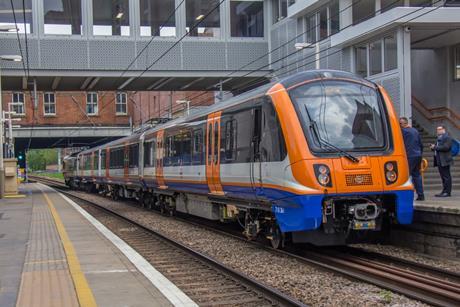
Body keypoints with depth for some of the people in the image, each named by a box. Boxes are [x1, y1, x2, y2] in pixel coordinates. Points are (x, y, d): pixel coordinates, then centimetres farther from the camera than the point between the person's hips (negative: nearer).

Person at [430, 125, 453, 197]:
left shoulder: (447, 137, -8)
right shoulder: (439, 138, 21)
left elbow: (446, 147, -20)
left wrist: (435, 147, -16)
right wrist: (433, 147, 4)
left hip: (444, 161, -9)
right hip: (439, 161, 9)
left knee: (446, 177, -7)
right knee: (443, 177, 11)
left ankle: (447, 192, -6)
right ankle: (444, 191, 13)